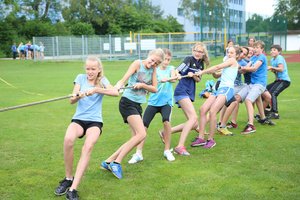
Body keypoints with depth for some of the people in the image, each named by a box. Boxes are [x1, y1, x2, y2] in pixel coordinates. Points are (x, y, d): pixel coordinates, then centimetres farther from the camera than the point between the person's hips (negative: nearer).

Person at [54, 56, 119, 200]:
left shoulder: (102, 80, 4)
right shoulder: (81, 78, 7)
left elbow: (116, 92, -15)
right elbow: (72, 101, -2)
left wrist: (96, 89, -24)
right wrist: (78, 96, -25)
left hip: (95, 121, -1)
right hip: (79, 119, 1)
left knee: (88, 147, -31)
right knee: (68, 139, -32)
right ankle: (68, 178, -11)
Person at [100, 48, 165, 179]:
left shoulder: (153, 70, 10)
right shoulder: (137, 63, -8)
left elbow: (155, 89, 4)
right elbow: (124, 79, -21)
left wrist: (142, 85, -14)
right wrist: (118, 85, -42)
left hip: (138, 105, 8)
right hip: (127, 103, -8)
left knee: (136, 138, 7)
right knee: (141, 134, -20)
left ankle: (109, 162, 14)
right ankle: (116, 162, -13)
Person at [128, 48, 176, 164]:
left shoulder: (171, 69, 7)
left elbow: (173, 79, -13)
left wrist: (167, 79, -36)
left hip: (166, 101, -1)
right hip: (153, 101, 1)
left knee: (166, 121, -25)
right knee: (143, 125, -8)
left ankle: (167, 151, -7)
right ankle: (138, 154, 1)